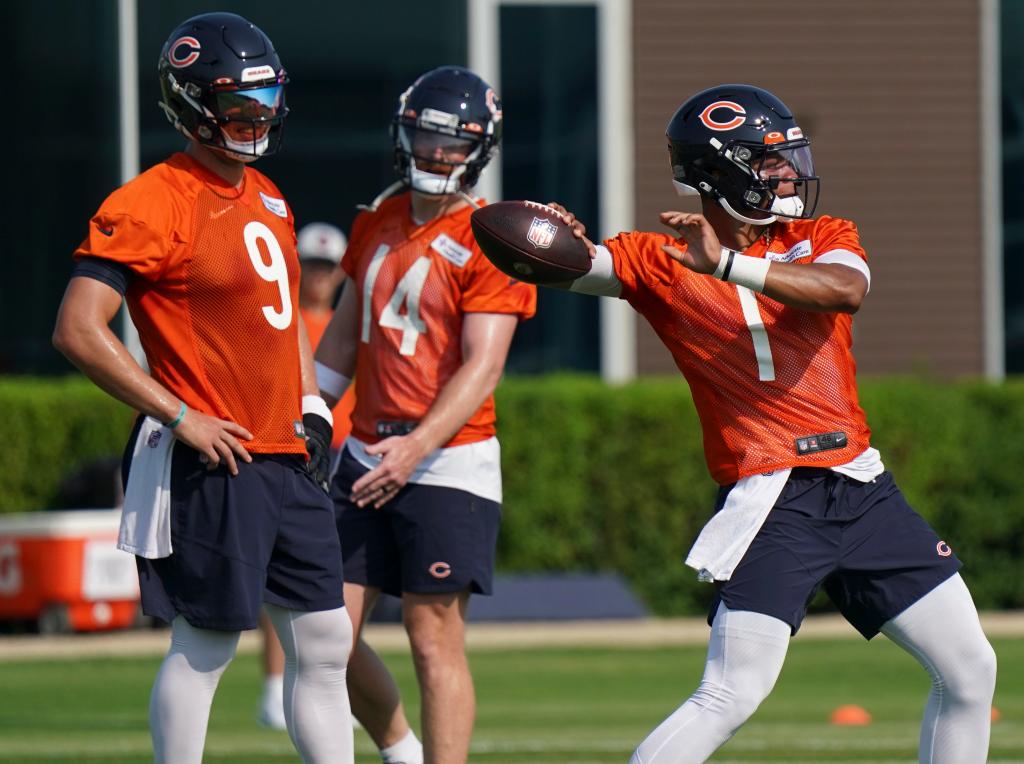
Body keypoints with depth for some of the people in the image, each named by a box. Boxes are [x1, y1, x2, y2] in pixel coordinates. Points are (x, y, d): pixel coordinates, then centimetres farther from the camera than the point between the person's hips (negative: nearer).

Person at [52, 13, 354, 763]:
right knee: (206, 645, -3)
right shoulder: (152, 205, -13)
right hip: (212, 464, -9)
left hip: (287, 457, 9)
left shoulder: (266, 198, 15)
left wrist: (312, 409, 11)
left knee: (325, 642, 8)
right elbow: (79, 330, -18)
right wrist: (181, 417, -17)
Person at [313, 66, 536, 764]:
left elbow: (482, 367, -17)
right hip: (367, 455, 7)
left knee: (435, 640, -7)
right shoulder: (377, 222, 12)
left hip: (449, 463, -7)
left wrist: (418, 446, -28)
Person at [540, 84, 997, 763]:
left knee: (970, 670, 9)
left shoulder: (823, 240, 9)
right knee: (731, 699, -18)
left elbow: (847, 288, -15)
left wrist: (728, 264, -27)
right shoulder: (663, 260, 1)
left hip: (861, 489, 5)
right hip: (771, 498, -5)